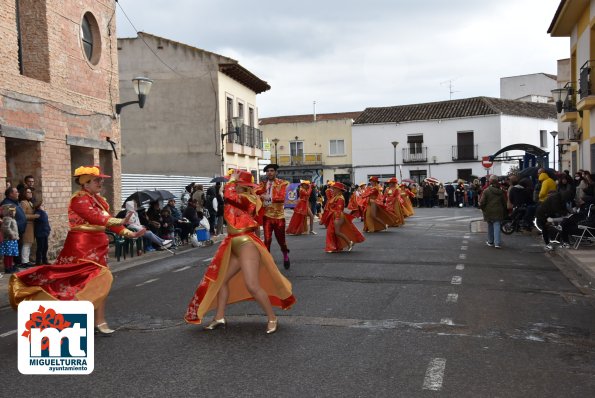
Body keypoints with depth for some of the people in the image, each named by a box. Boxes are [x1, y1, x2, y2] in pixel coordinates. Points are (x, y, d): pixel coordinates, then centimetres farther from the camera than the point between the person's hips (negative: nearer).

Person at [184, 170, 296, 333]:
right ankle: (219, 318, 22)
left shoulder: (246, 198, -16)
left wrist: (231, 180, -16)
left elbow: (230, 196, -31)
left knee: (252, 286, -14)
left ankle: (272, 319, 0)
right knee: (221, 279, 13)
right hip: (235, 245, 10)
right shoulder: (239, 199, 12)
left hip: (247, 244, -10)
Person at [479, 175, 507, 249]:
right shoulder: (501, 192, 3)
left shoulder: (486, 191, -10)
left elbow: (482, 202, -11)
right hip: (498, 212, 1)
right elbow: (504, 203, 10)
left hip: (489, 212, -1)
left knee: (490, 226, 13)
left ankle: (490, 241, 23)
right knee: (497, 226, -2)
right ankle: (497, 243, -12)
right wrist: (504, 213, 20)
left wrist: (482, 207, 10)